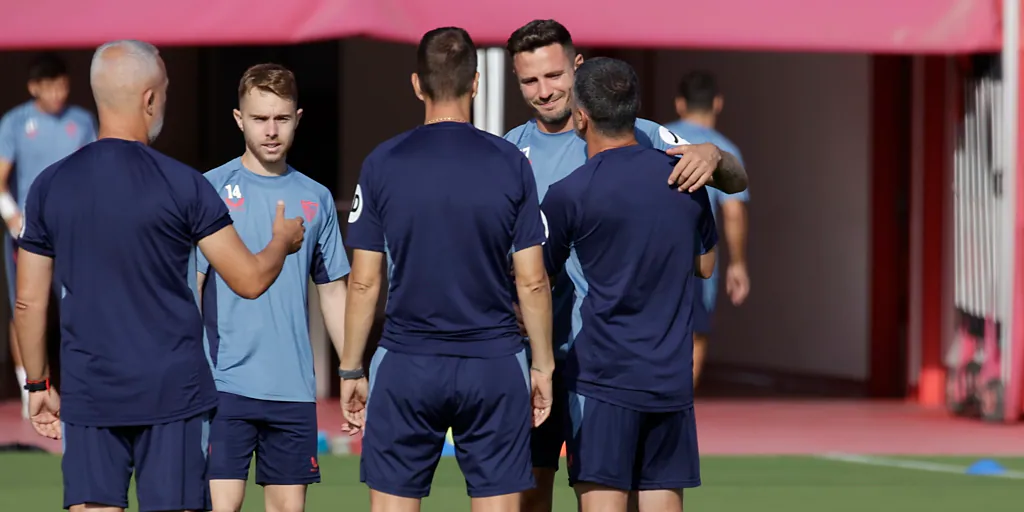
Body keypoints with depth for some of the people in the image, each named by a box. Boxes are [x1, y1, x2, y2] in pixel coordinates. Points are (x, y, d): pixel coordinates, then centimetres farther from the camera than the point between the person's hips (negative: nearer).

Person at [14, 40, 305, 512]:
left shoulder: (50, 186, 2)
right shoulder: (180, 184, -8)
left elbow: (29, 302, 6)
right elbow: (250, 279, -3)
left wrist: (37, 384, 18)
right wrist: (283, 242, 18)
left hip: (88, 394, 3)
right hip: (172, 392, -3)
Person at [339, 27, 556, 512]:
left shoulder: (382, 164, -3)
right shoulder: (509, 163, -3)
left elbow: (363, 282, -1)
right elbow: (532, 281, -2)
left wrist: (351, 369, 8)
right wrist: (543, 366, 8)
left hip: (406, 367, 0)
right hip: (494, 365, 0)